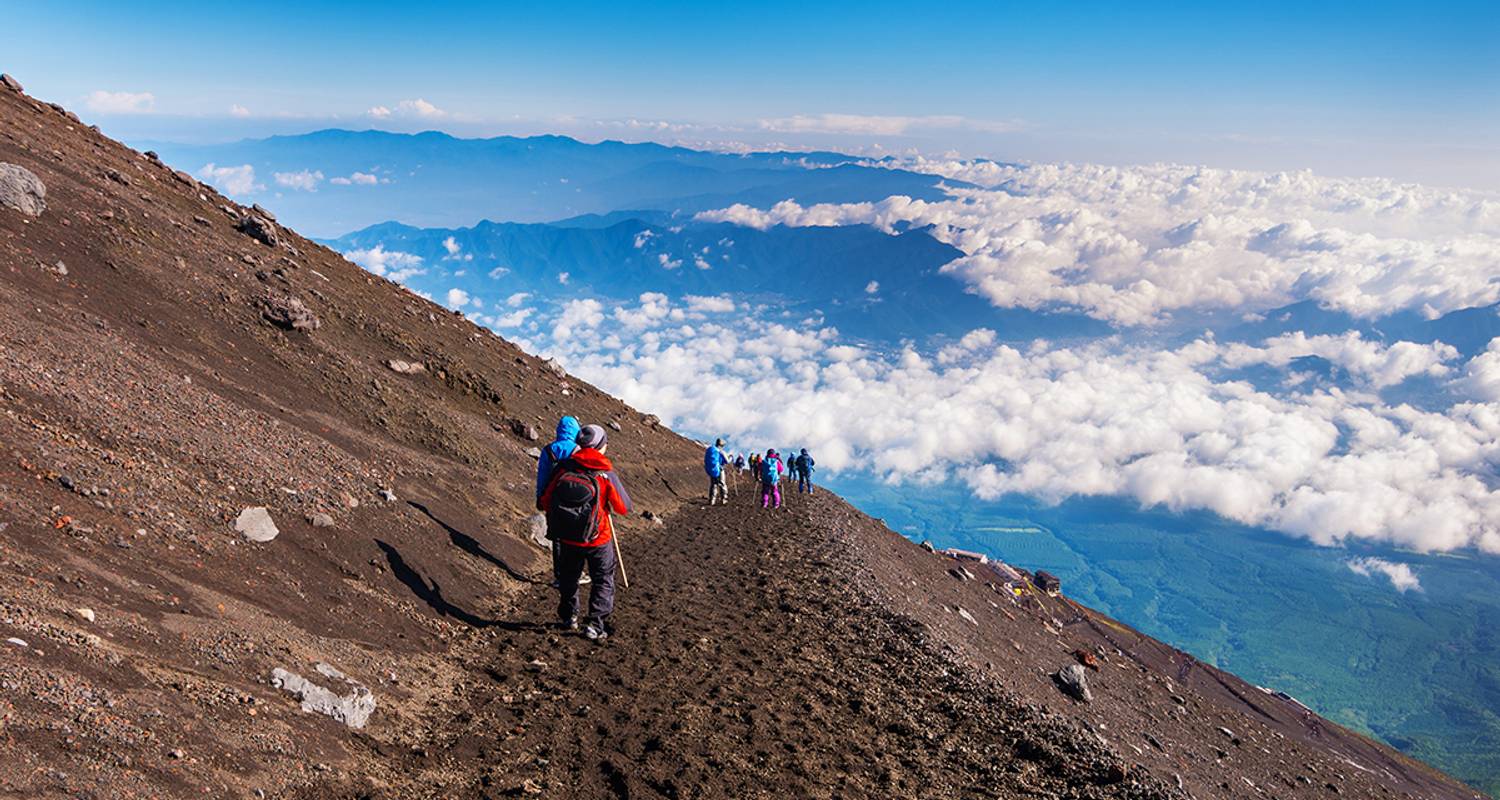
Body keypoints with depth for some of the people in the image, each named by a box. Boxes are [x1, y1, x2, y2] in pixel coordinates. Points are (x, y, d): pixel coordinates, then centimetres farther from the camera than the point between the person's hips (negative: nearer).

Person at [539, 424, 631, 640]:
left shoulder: (563, 468, -11)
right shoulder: (607, 475, -19)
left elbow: (545, 502, -5)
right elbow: (624, 507, -12)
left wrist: (556, 520, 14)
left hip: (567, 538, 3)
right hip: (598, 540, -3)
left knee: (568, 577, 24)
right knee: (603, 581, 15)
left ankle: (567, 617, 39)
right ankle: (596, 625, 8)